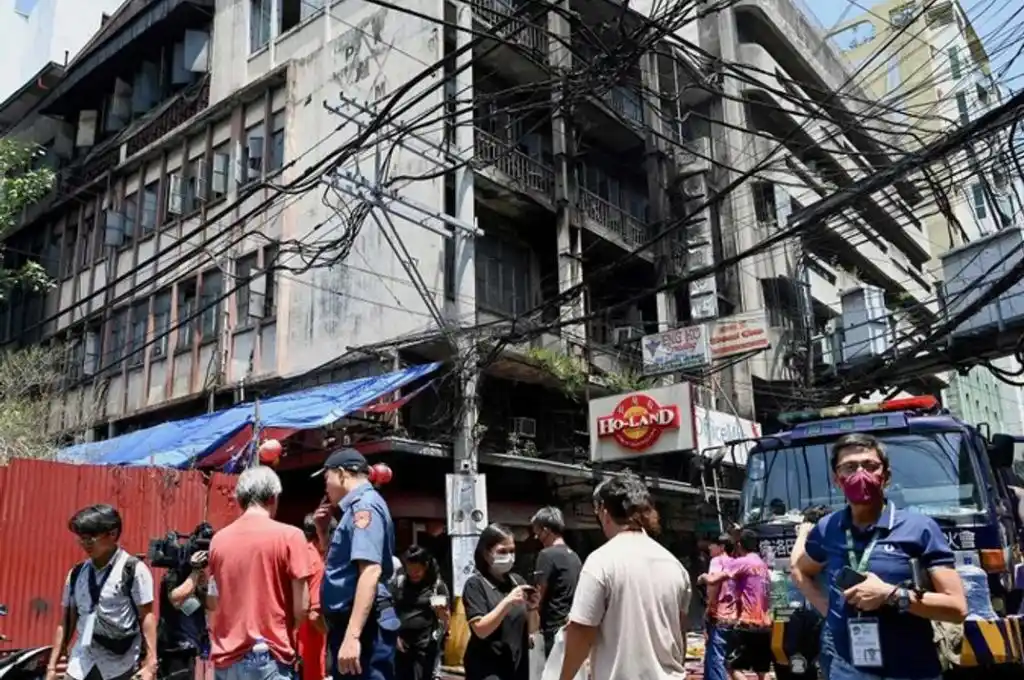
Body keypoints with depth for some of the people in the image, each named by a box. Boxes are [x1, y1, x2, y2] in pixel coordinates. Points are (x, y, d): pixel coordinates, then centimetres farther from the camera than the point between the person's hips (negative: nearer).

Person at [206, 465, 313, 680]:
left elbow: (212, 602, 13)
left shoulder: (219, 539, 5)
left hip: (225, 657, 5)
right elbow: (301, 607, -8)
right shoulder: (289, 536, -8)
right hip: (269, 658, -5)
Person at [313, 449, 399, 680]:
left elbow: (370, 571, -25)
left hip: (362, 625, -11)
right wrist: (323, 531, 16)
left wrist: (352, 635, -30)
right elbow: (339, 563, 29)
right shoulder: (358, 506, 19)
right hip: (352, 623, 11)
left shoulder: (364, 505, -12)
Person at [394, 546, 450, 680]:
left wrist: (441, 611, -22)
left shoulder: (438, 586, -3)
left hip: (426, 644, -3)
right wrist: (395, 635, 3)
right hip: (402, 643, 3)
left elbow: (445, 621, 0)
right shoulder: (400, 583, 6)